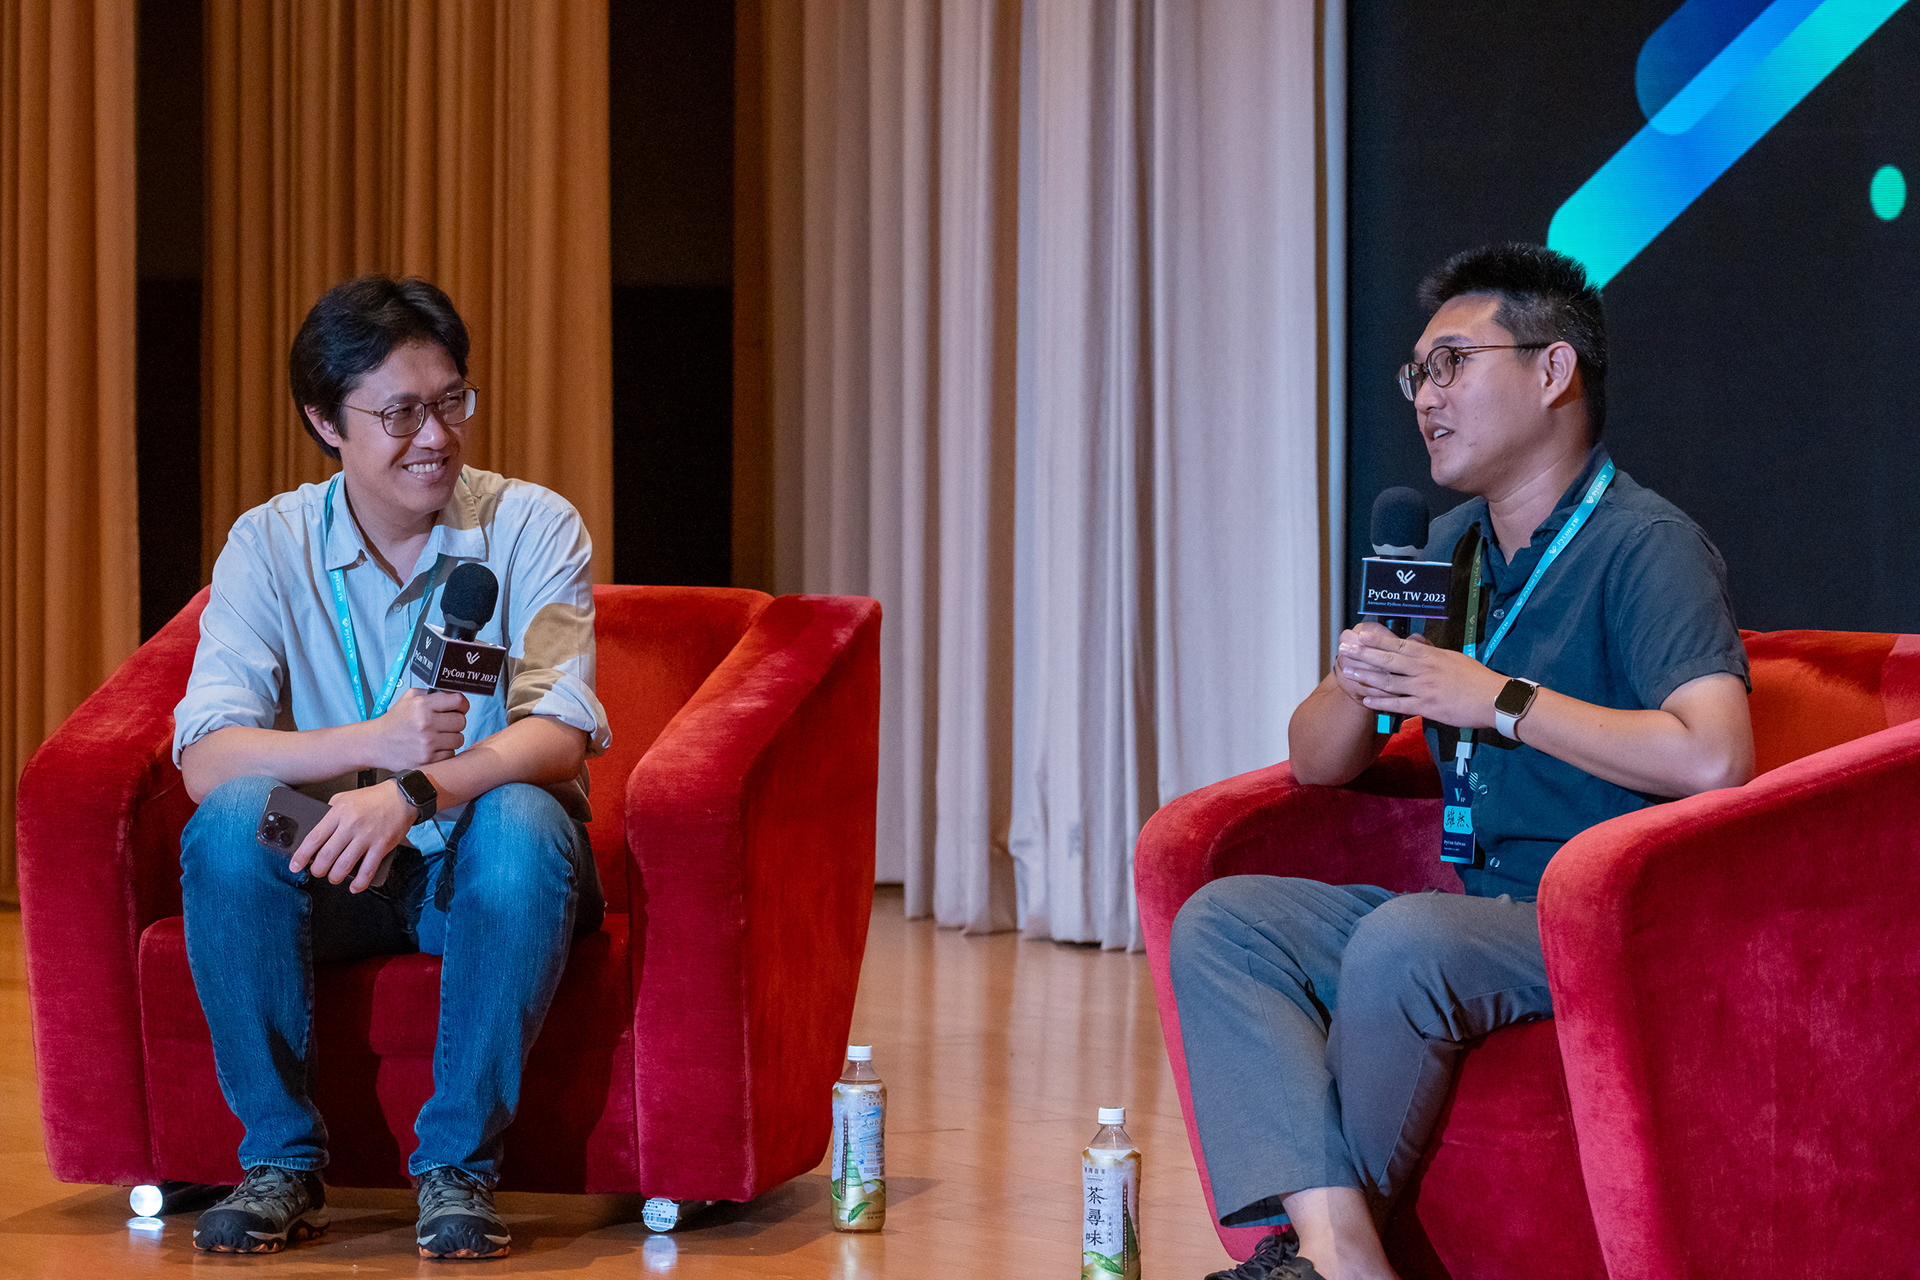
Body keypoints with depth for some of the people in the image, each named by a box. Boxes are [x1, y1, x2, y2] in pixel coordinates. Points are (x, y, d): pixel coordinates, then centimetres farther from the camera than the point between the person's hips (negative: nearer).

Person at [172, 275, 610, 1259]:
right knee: (232, 819, -29)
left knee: (519, 820, -34)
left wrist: (415, 790, -38)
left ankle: (458, 1164, -22)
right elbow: (205, 755, -16)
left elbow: (558, 734, -19)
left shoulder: (533, 528, -6)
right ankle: (281, 1161, -16)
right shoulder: (269, 545, -3)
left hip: (482, 876, -1)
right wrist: (373, 744, -34)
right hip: (334, 878, 1)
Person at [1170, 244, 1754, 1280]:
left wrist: (1498, 700, -18)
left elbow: (1712, 757, -27)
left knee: (1402, 941, -35)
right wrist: (1356, 683, -5)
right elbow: (1316, 765, 20)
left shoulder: (1644, 546, -9)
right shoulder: (1446, 547, 17)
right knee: (1221, 919, -11)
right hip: (1475, 912, 8)